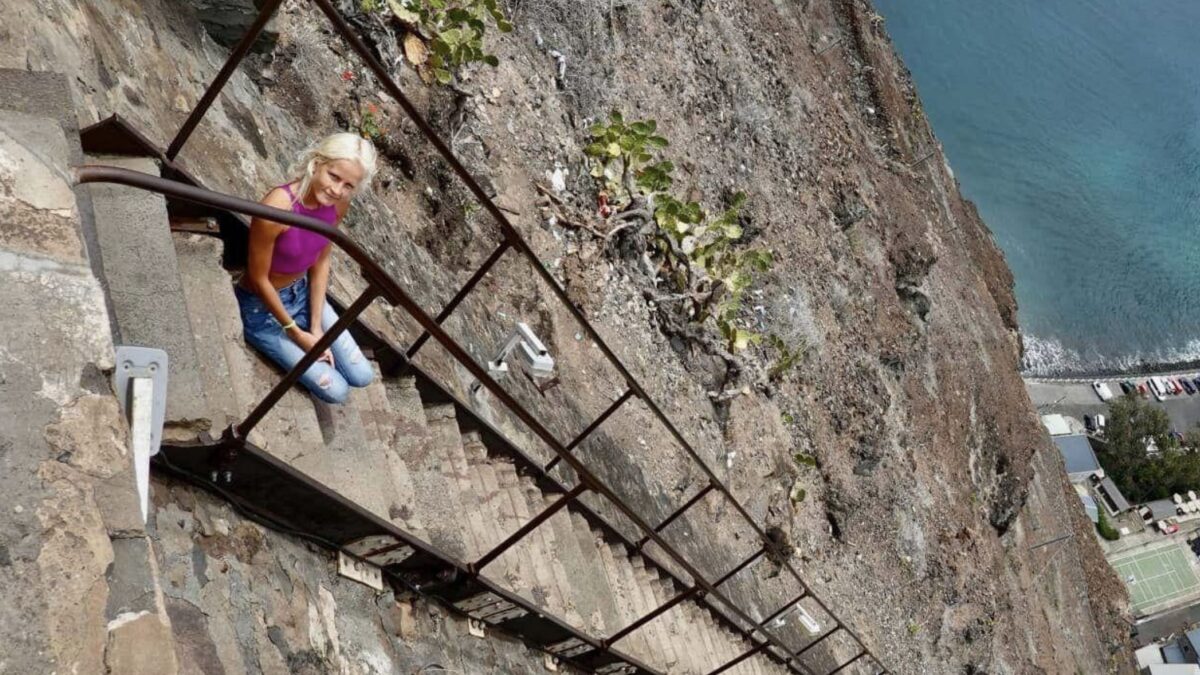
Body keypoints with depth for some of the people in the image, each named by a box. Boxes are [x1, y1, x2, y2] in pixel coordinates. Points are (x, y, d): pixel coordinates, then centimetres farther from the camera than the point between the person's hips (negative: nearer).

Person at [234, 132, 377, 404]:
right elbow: (259, 279, -22)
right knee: (336, 391, -4)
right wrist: (295, 332, -13)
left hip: (303, 292, 6)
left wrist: (316, 327, -4)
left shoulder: (339, 204, -15)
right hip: (261, 307, -6)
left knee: (361, 376, 5)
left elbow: (321, 261, -1)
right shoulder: (277, 207, -35)